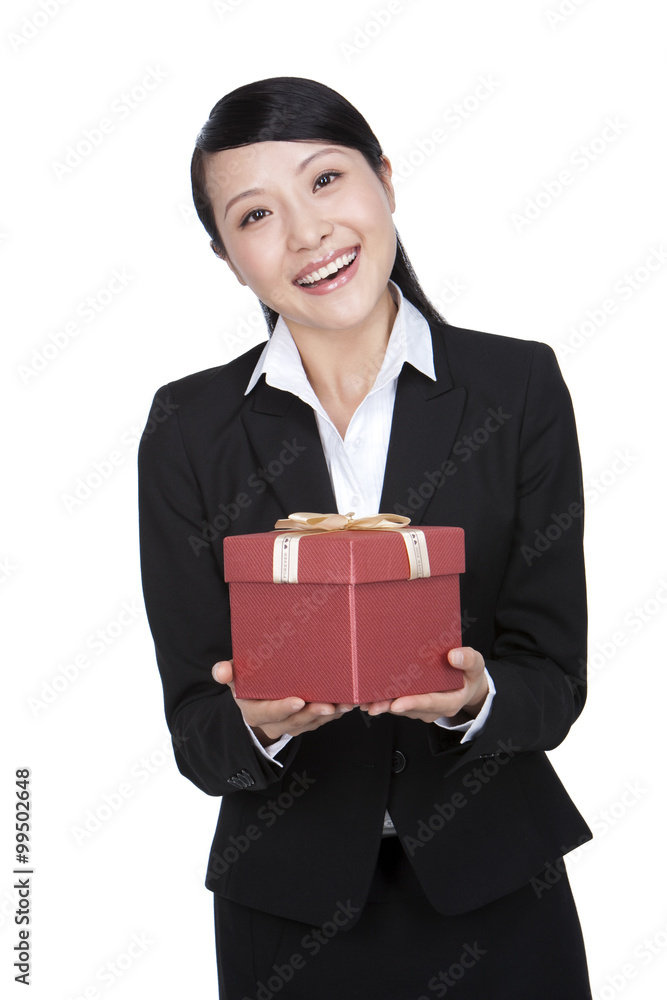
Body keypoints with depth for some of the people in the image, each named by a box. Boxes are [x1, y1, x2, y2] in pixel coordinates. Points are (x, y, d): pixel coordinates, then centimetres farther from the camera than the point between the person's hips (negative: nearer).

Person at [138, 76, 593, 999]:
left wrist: (473, 697, -26)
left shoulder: (519, 385, -7)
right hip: (287, 906, 0)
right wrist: (259, 723, -26)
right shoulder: (188, 428, -6)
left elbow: (555, 679, -6)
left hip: (493, 889, 0)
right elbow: (195, 731, -6)